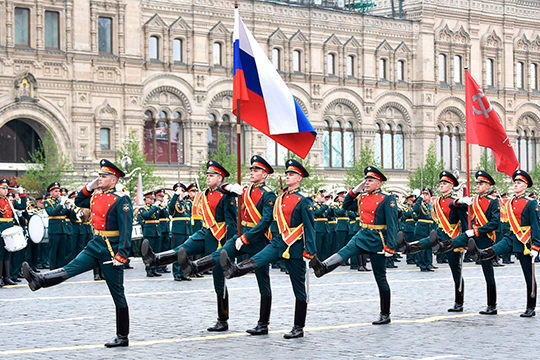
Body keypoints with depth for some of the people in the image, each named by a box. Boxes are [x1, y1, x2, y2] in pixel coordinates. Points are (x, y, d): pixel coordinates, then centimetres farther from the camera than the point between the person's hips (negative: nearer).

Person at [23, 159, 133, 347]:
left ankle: (123, 337, 7)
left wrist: (121, 255, -25)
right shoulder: (96, 196, 9)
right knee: (69, 269, -11)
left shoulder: (121, 200, -15)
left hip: (111, 250, -7)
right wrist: (89, 186, 10)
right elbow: (78, 201, 27)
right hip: (95, 246, 7)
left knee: (117, 294, 1)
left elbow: (126, 229, -20)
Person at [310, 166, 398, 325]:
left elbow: (393, 224, -13)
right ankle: (323, 267, -55)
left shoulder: (387, 200, -9)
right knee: (345, 251, -27)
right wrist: (355, 190, 10)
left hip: (377, 241, -5)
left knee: (380, 278, 2)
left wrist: (390, 247, -19)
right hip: (362, 236, 5)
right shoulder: (362, 199, 9)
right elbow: (346, 205, 25)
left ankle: (385, 315, 10)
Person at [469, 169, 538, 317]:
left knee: (529, 277, 2)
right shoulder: (510, 203, 11)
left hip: (524, 241, -5)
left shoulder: (531, 203, -7)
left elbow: (536, 226, -10)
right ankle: (481, 254, -61)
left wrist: (535, 247, -15)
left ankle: (531, 308, 8)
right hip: (511, 238, 5)